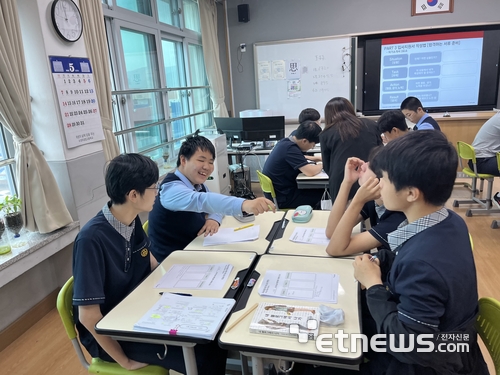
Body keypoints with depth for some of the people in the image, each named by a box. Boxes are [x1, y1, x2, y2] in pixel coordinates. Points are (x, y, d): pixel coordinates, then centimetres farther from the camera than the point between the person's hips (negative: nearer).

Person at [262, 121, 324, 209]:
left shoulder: (285, 142, 3)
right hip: (283, 199, -9)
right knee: (322, 193, -1)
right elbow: (310, 171, -30)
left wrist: (317, 159, 12)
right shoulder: (290, 149, -26)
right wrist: (322, 165, -9)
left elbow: (299, 159, 23)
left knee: (316, 188, 15)